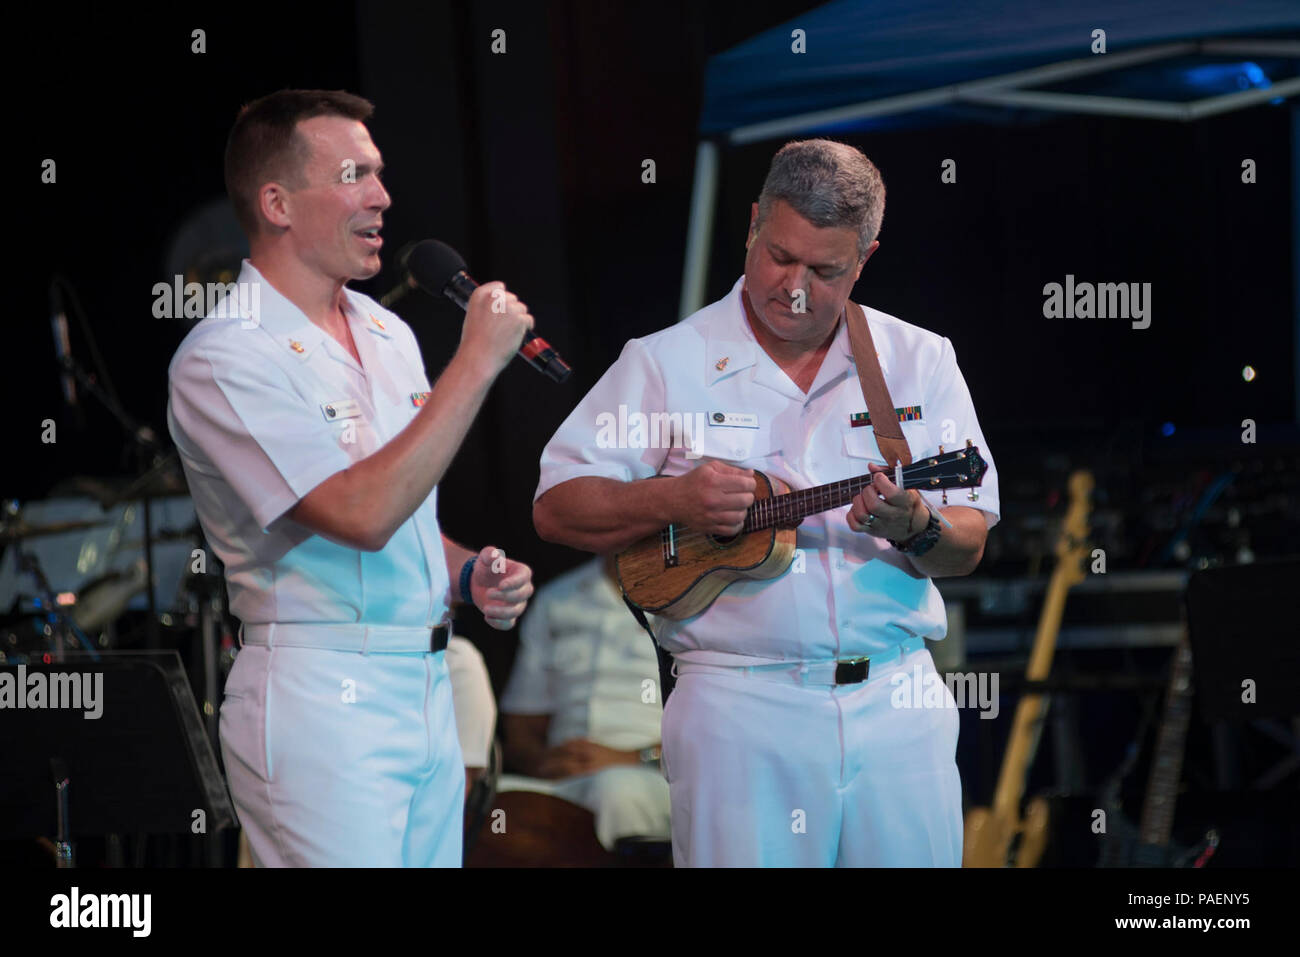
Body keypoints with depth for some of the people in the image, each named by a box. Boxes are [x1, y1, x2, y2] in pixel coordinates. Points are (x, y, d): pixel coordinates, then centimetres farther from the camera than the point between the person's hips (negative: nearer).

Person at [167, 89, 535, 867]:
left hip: (427, 686, 8)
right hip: (322, 703, -8)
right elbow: (362, 514, -23)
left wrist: (467, 575, 4)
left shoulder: (387, 334, 14)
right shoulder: (225, 358, -12)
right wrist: (477, 362, -19)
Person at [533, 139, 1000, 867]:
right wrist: (674, 500, -14)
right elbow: (557, 508, 2)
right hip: (741, 707, -2)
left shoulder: (920, 363, 9)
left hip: (897, 705, 2)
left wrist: (915, 527, -16)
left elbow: (969, 547, 7)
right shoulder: (668, 364, 4)